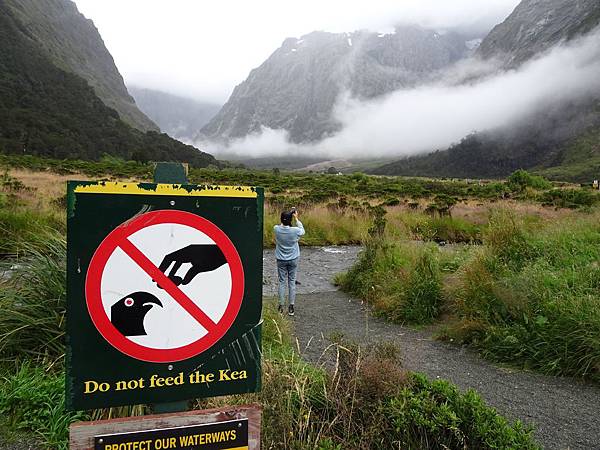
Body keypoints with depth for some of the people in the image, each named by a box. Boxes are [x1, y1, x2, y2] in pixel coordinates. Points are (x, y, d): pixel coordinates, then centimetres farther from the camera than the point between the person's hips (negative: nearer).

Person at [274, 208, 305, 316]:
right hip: (293, 260, -1)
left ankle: (281, 306, 13)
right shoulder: (295, 230, -18)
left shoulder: (276, 229, -14)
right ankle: (291, 307, 11)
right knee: (292, 282, 8)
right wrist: (296, 218, 9)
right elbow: (302, 231, 6)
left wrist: (288, 214, 7)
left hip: (281, 260, 1)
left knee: (282, 282, 9)